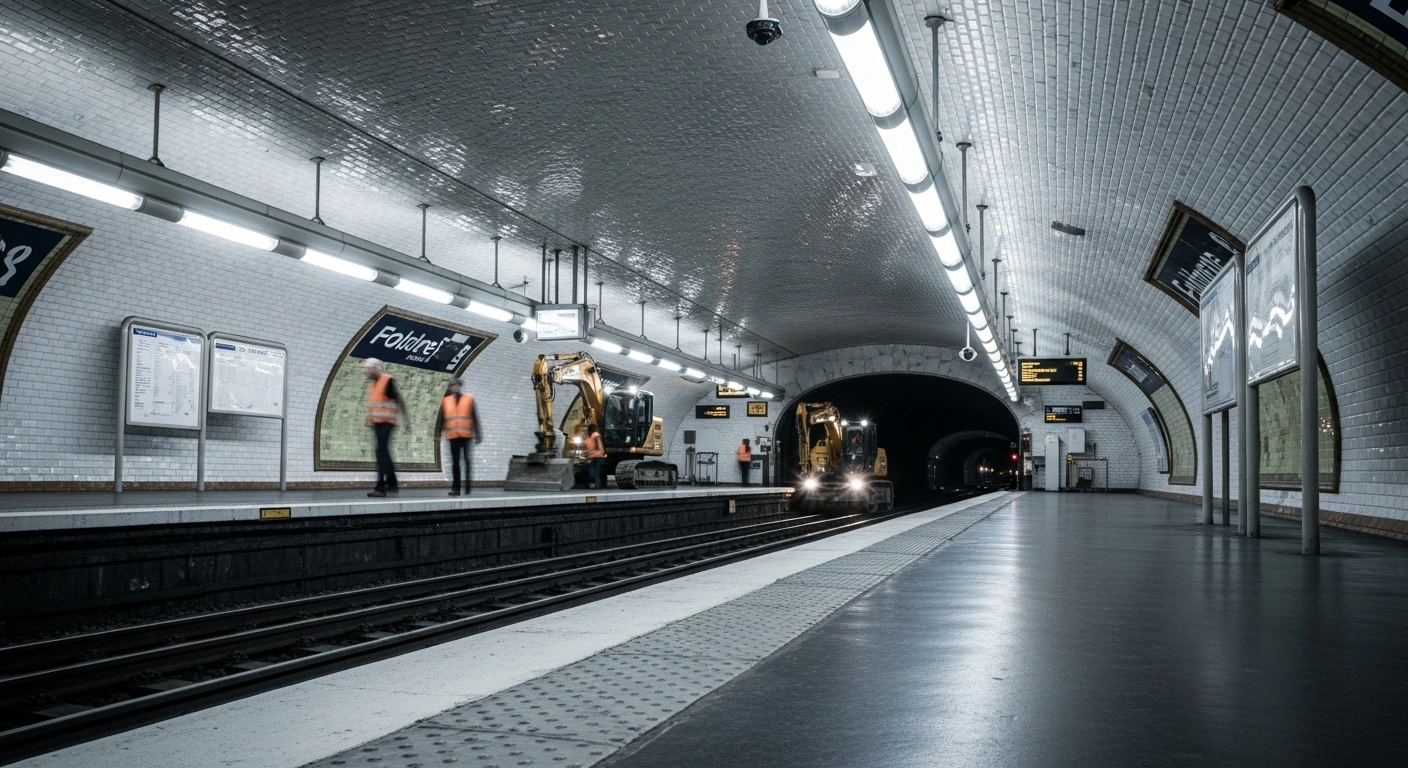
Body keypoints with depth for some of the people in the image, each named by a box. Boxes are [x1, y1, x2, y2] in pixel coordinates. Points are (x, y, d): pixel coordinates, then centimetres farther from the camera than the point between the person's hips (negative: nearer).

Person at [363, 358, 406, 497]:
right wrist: (369, 419, 15)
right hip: (377, 423, 9)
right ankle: (392, 483, 22)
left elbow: (398, 399, -12)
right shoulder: (372, 384, 16)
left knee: (381, 452, -14)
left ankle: (381, 487, -16)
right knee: (384, 453, 12)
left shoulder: (388, 381, -10)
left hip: (387, 422, -9)